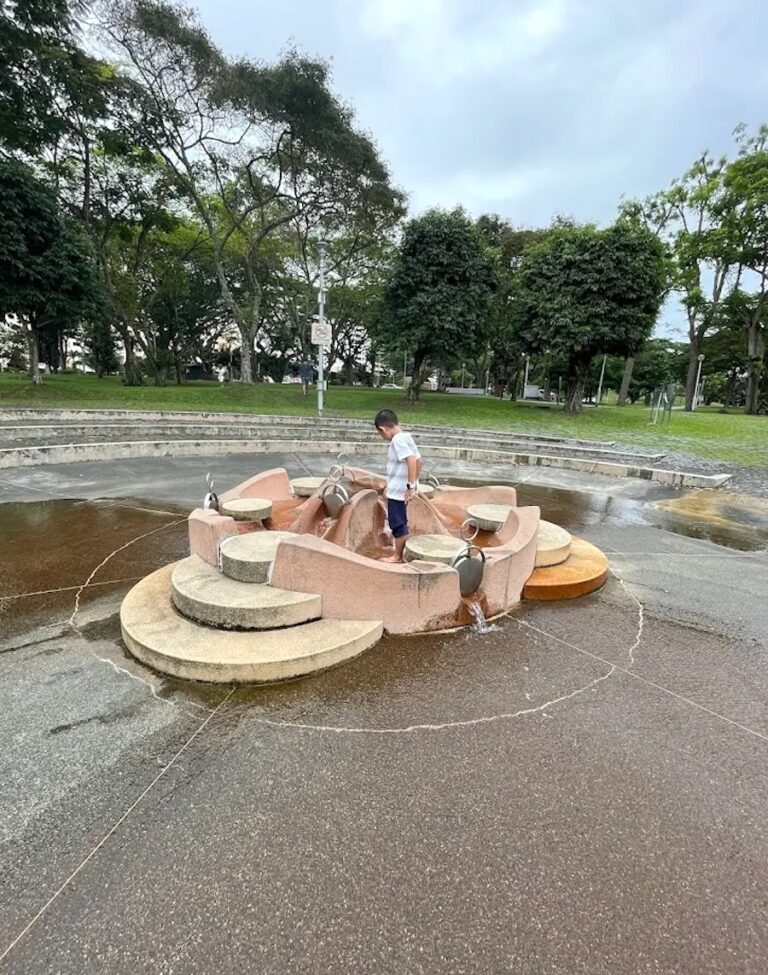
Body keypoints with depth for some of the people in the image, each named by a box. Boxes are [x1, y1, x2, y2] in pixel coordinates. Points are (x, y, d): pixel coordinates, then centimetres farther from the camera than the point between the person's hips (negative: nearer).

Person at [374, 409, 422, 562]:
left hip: (398, 490, -9)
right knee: (400, 523, 18)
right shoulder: (407, 437, 9)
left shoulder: (397, 439, -19)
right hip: (400, 489, 9)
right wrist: (413, 483, 20)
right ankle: (403, 554, 28)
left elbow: (412, 461, -30)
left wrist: (410, 486, -26)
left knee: (398, 524, 3)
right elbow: (418, 460, 14)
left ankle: (397, 556, 15)